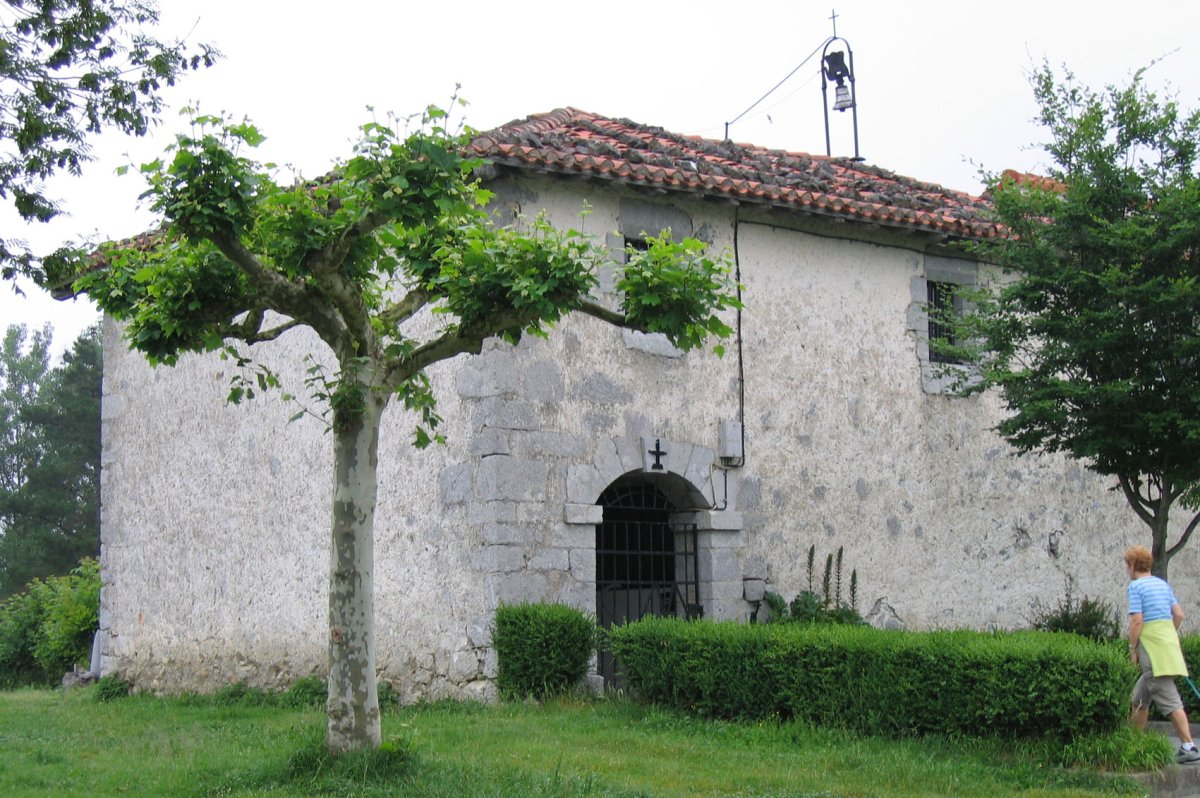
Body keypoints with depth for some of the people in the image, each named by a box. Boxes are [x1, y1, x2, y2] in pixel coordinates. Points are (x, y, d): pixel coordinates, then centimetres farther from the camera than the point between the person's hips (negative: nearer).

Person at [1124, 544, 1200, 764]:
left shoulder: (1136, 586, -8)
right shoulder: (1163, 584, 15)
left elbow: (1136, 621, -14)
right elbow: (1179, 615, 13)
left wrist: (1132, 648, -7)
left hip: (1152, 646, -8)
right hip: (1169, 642, 8)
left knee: (1169, 699, -9)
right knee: (1139, 696, 18)